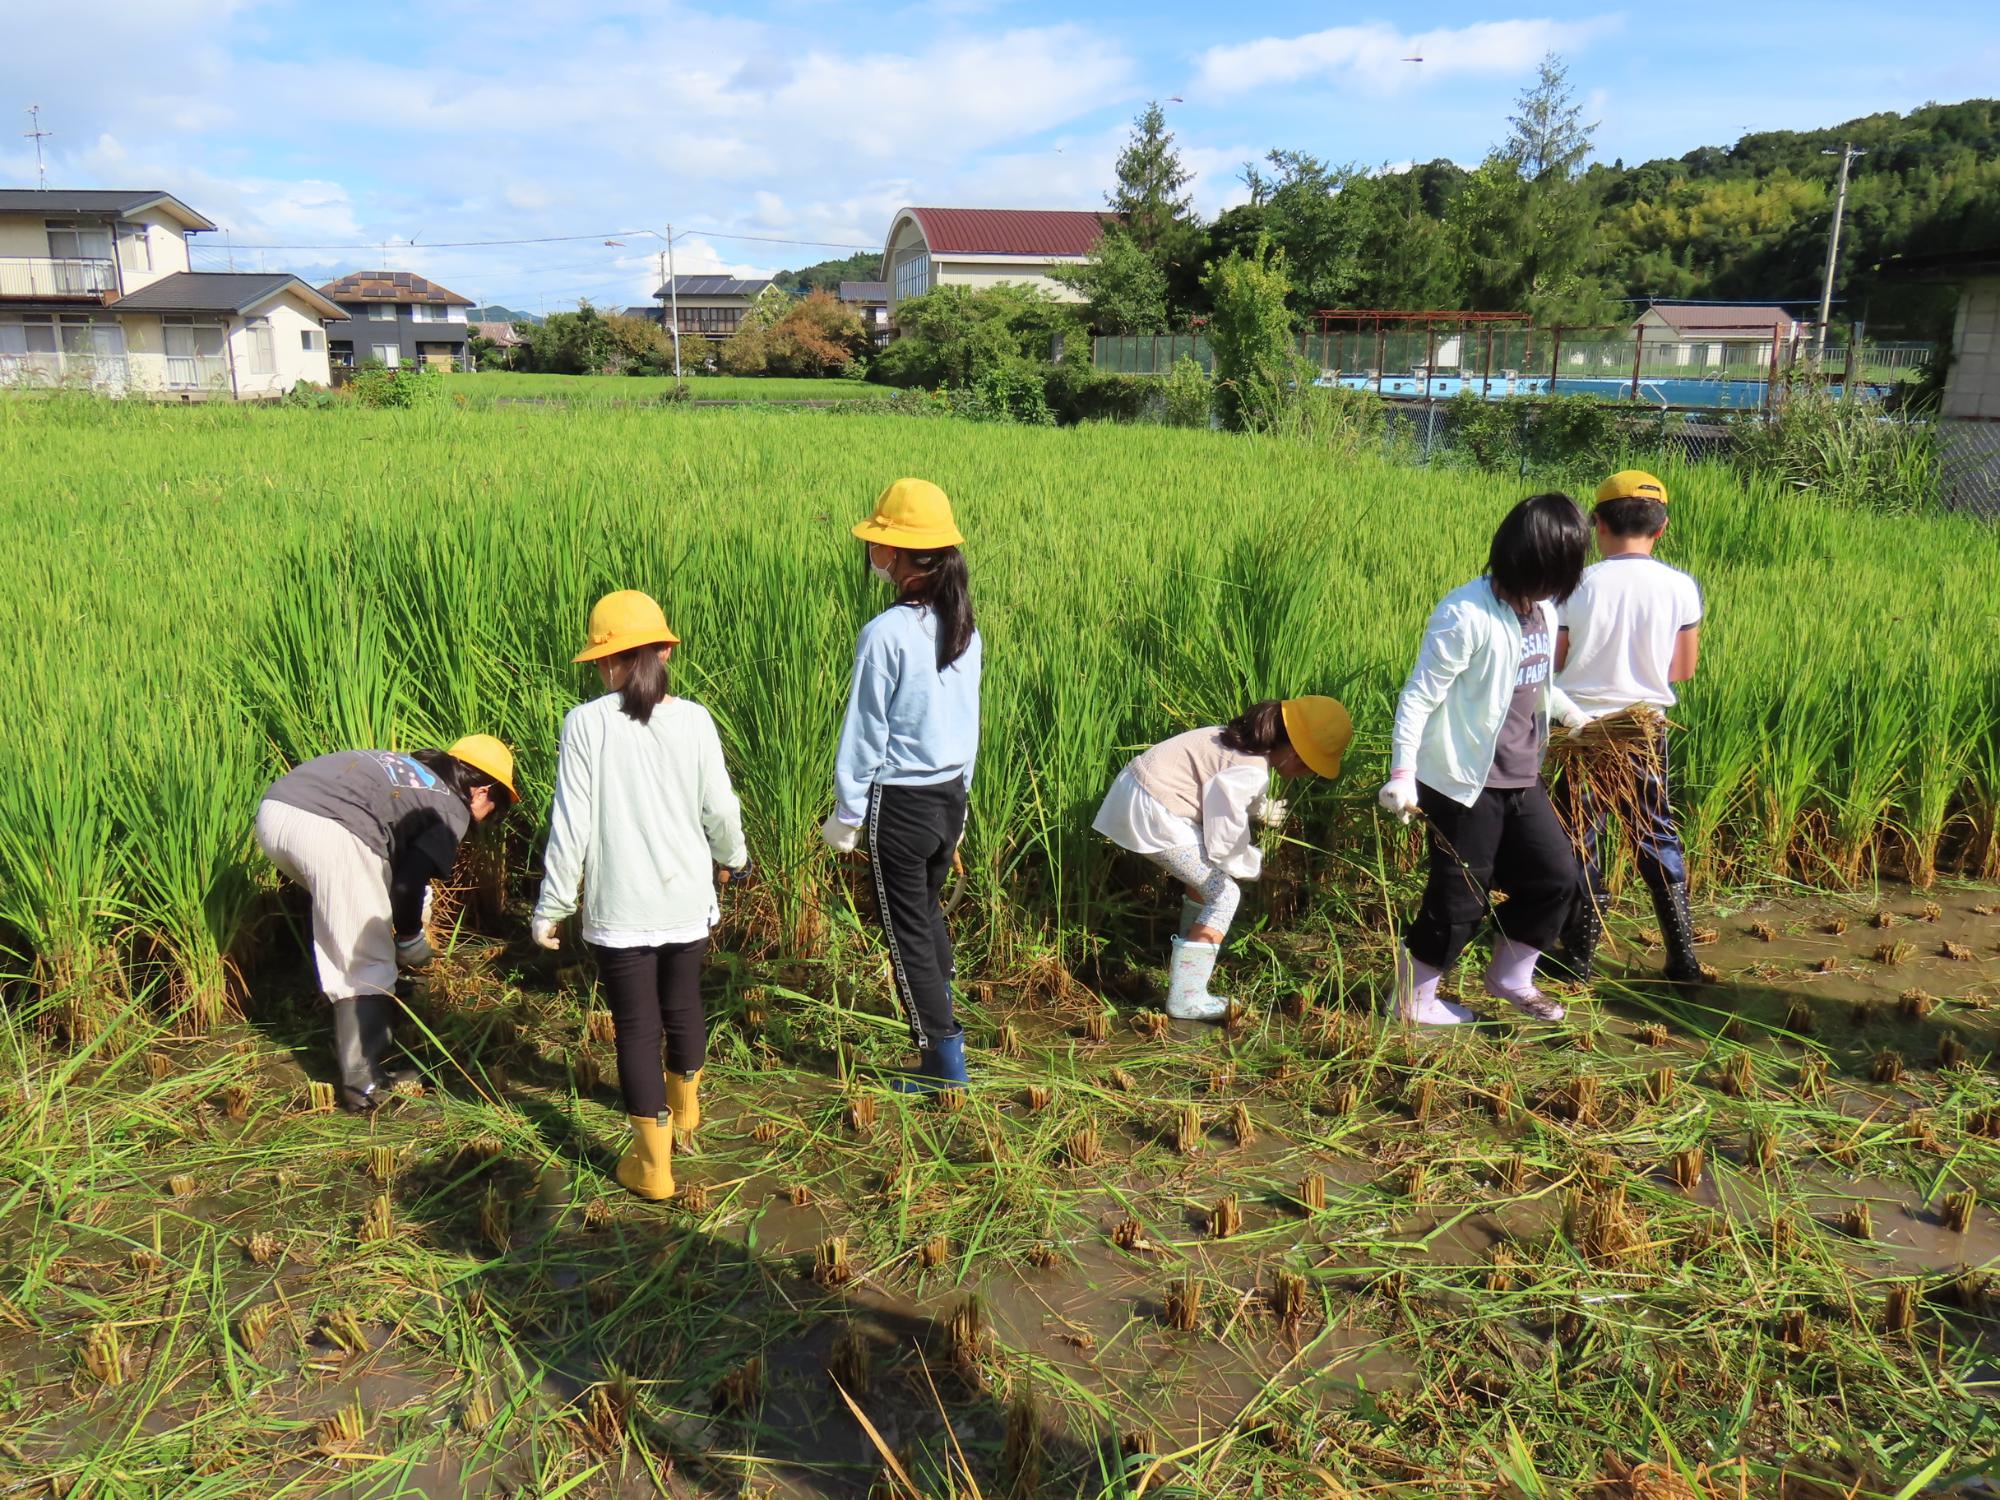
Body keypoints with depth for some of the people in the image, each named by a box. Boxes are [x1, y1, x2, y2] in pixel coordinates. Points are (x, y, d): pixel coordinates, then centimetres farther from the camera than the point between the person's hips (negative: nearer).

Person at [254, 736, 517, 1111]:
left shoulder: (406, 766, 30)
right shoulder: (453, 811, 8)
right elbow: (408, 883, -1)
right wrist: (410, 937, 17)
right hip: (331, 830, -8)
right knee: (369, 962, 6)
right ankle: (363, 1084, 8)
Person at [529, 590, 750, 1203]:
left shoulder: (587, 723, -12)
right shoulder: (694, 720, -6)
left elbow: (570, 826, -11)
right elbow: (720, 810, 1)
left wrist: (550, 907, 0)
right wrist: (733, 858, 23)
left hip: (619, 909, -3)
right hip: (688, 900, 3)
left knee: (636, 1027, 9)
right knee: (683, 1003, 24)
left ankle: (653, 1163, 16)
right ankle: (684, 1111, 48)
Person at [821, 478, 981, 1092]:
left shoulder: (886, 633, -21)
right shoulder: (965, 629, 0)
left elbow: (864, 735, -15)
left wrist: (845, 816, -4)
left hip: (899, 800, -7)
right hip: (952, 794, 7)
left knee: (907, 930, 7)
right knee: (928, 909, 26)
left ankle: (945, 1062, 14)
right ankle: (942, 1019, 41)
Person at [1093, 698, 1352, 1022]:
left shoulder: (1248, 740, 7)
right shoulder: (1252, 772, -21)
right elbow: (1224, 838, -17)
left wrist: (1262, 809, 8)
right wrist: (1252, 864, 1)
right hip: (1154, 814, -10)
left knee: (1206, 878, 26)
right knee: (1224, 895, -3)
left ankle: (1186, 960, 42)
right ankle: (1186, 998, -2)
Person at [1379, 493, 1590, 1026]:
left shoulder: (1543, 610, 5)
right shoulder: (1467, 615, -21)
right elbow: (1419, 696, -21)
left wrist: (1579, 720, 27)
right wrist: (1402, 773, -26)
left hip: (1521, 778, 8)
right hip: (1465, 782, -8)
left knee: (1556, 874, 13)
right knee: (1461, 897, 2)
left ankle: (1510, 978, 34)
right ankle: (1414, 998, 22)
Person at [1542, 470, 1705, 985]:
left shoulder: (1577, 586, -13)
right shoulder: (1680, 587, -6)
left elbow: (1552, 663, -7)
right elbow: (1683, 669, 1)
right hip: (1645, 730, 2)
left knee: (1578, 839, 10)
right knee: (1657, 836, 16)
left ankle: (1578, 958, 17)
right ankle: (1683, 957, 19)